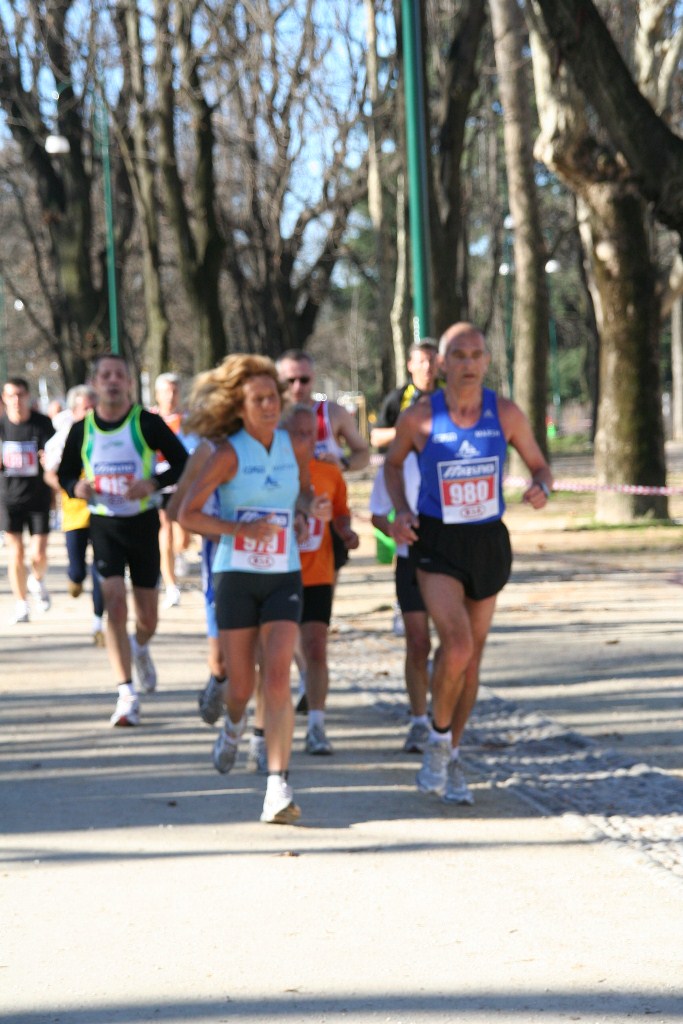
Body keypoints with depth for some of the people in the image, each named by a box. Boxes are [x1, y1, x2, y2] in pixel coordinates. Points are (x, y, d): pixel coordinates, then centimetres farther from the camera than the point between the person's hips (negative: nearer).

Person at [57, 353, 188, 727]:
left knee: (147, 615, 9)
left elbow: (182, 464, -1)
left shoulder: (148, 423, -6)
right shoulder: (82, 430, 0)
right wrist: (76, 488, -12)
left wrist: (153, 483, -19)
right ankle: (127, 696, -15)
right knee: (114, 606, -15)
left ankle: (141, 649, 47)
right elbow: (65, 473, 12)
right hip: (104, 524, 0)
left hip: (143, 522, 0)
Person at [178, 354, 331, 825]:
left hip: (283, 577, 2)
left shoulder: (291, 445, 4)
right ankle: (234, 723, 43)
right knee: (242, 685, 5)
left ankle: (278, 785, -18)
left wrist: (313, 507, 2)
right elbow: (187, 514, -8)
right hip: (236, 576, -2)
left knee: (278, 679, -15)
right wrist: (242, 529, -20)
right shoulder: (229, 453, -8)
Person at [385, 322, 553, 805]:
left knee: (471, 656, 11)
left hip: (489, 542, 3)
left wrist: (541, 488, -18)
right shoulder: (419, 417, -10)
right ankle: (439, 739, 2)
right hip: (437, 546, -3)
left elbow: (540, 466, 5)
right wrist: (401, 511, -7)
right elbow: (393, 462, 9)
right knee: (458, 645, -23)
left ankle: (450, 761, 29)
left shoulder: (506, 413, -7)